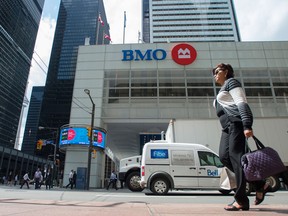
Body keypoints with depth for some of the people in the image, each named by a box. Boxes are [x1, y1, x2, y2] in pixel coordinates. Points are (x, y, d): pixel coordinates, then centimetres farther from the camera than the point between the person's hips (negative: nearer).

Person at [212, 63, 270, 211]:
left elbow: (241, 103, -10)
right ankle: (259, 185, 7)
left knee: (236, 157, -12)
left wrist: (247, 125, -23)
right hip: (228, 126, 9)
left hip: (237, 122, -9)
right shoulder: (222, 90, 31)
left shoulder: (231, 82, 5)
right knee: (224, 156, -4)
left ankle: (241, 200, -7)